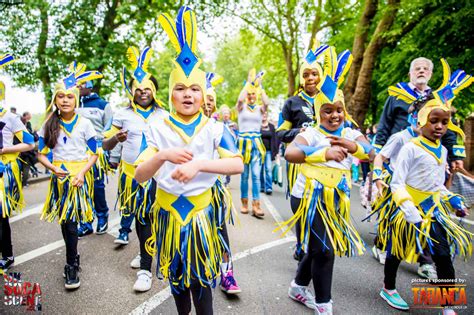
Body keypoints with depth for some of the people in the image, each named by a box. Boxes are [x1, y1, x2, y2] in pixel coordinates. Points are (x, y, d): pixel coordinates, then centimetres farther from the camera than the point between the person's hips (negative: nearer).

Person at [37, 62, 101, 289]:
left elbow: (94, 153, -1)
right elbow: (41, 153, 7)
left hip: (80, 176, -3)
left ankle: (71, 267, 8)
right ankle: (73, 260, 26)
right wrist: (54, 168, -11)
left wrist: (82, 173, -14)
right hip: (59, 177, 3)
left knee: (70, 221, -5)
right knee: (65, 221, 7)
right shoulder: (49, 125, 5)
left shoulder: (84, 123, -2)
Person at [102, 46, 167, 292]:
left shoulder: (163, 116, 3)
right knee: (137, 215, 13)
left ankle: (145, 268, 5)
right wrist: (116, 138, -19)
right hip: (130, 172, 2)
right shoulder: (123, 115, 2)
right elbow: (105, 145, 2)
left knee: (147, 217, -2)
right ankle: (145, 252, 35)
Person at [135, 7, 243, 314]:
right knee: (177, 274, 18)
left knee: (201, 277, 7)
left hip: (201, 211, -1)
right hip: (168, 211, 2)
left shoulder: (215, 128, -6)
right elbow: (140, 176, -10)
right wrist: (163, 156, -30)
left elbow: (238, 164, -19)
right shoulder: (158, 129, -4)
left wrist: (199, 164, -32)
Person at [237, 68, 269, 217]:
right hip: (243, 142, -1)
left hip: (256, 143, 1)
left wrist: (259, 84, -10)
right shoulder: (241, 107, 4)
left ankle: (256, 205, -8)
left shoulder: (259, 108, 7)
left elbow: (266, 103, -15)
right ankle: (244, 203, 14)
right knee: (244, 175, 4)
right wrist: (249, 82, -12)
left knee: (256, 174, -7)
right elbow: (240, 99, -19)